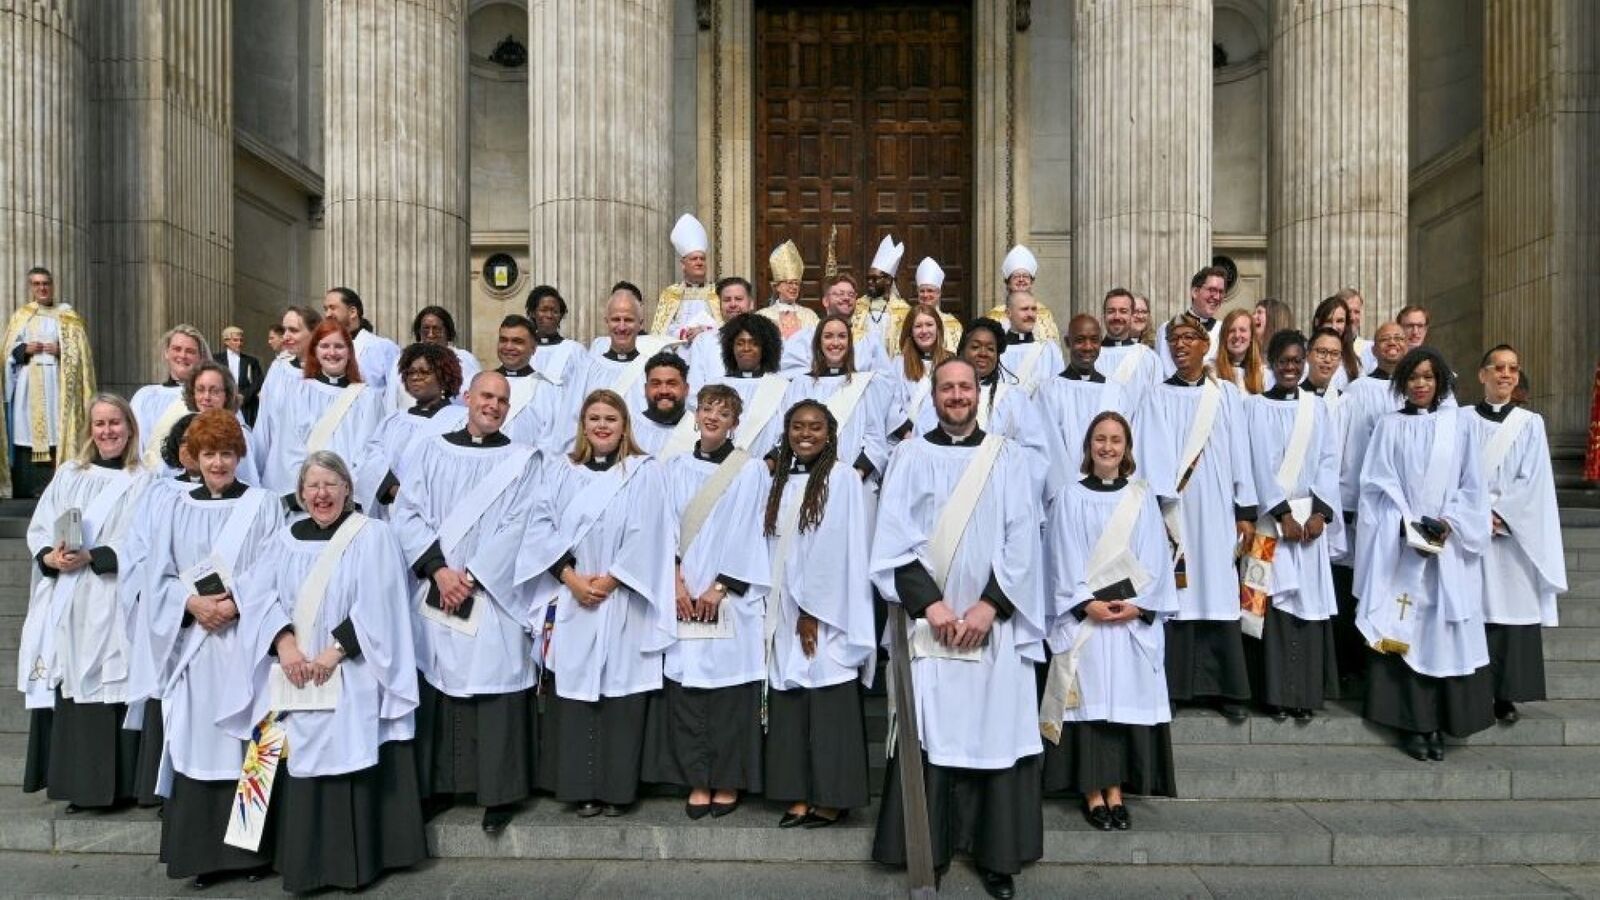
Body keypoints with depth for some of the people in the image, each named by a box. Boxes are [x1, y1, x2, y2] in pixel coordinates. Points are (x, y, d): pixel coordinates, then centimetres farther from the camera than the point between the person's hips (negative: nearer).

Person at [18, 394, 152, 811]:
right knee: (69, 692, 6)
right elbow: (38, 529, 9)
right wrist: (50, 557, -10)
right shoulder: (68, 474, 14)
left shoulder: (142, 482, -1)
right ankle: (78, 784, 17)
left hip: (111, 607, -4)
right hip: (65, 606, 4)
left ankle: (115, 785, 6)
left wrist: (91, 557, -19)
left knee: (109, 692, -4)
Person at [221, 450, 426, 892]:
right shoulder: (284, 540, 13)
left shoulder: (373, 536, 1)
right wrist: (284, 643, -15)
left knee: (346, 762, -6)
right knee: (297, 767, 2)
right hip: (292, 679, 4)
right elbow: (258, 595, 1)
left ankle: (353, 864, 5)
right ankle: (302, 863, 14)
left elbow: (376, 607, -8)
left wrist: (335, 650, -17)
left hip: (350, 680, -3)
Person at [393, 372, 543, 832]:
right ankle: (435, 786, 19)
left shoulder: (524, 460, 5)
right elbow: (407, 513, 2)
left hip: (495, 597, -2)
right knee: (433, 687, 6)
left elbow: (518, 528, -3)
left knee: (495, 689, -3)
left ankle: (500, 793, 7)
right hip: (434, 592, 2)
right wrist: (438, 569, -11)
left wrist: (472, 576, -11)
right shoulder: (429, 450, 9)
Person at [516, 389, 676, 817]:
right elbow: (542, 527, 2)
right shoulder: (561, 469, 10)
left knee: (621, 693, 0)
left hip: (624, 603, -2)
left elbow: (646, 535, -5)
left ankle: (617, 788, 10)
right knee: (572, 692, 3)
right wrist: (572, 578, -10)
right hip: (569, 601, 2)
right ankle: (579, 788, 12)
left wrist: (609, 580, -12)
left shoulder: (645, 472, 3)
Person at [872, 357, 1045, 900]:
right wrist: (929, 602, -12)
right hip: (928, 618, 0)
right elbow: (894, 539, -2)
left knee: (996, 730, 1)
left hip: (995, 621, 1)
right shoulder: (910, 457, 6)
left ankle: (997, 855, 12)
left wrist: (990, 605, -11)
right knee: (930, 730, -2)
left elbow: (1022, 540, 1)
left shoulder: (1008, 458, 8)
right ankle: (928, 850, 10)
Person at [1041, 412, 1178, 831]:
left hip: (1135, 616, 2)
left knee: (1126, 698, 2)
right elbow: (1065, 559, -1)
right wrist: (1087, 603, -12)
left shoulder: (1142, 497, 8)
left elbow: (1154, 559, 4)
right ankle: (1093, 793, 3)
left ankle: (1116, 791, 9)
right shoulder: (1072, 497, 3)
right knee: (1090, 699, -2)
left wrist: (1139, 605, -8)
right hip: (1084, 617, -2)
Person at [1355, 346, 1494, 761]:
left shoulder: (1461, 422, 9)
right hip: (1400, 542, 0)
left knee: (1445, 629, -1)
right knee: (1404, 628, -3)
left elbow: (1472, 483, 5)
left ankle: (1438, 723, 6)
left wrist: (1448, 522, -9)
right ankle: (1412, 723, 1)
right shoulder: (1389, 425, 7)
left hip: (1451, 542, 1)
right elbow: (1379, 482, 1)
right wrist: (1408, 524, -12)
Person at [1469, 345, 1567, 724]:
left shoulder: (1531, 423, 7)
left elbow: (1533, 481, 0)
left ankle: (1506, 695, 5)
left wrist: (1499, 515, -11)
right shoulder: (1463, 420, 6)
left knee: (1513, 608, -2)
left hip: (1515, 533, 0)